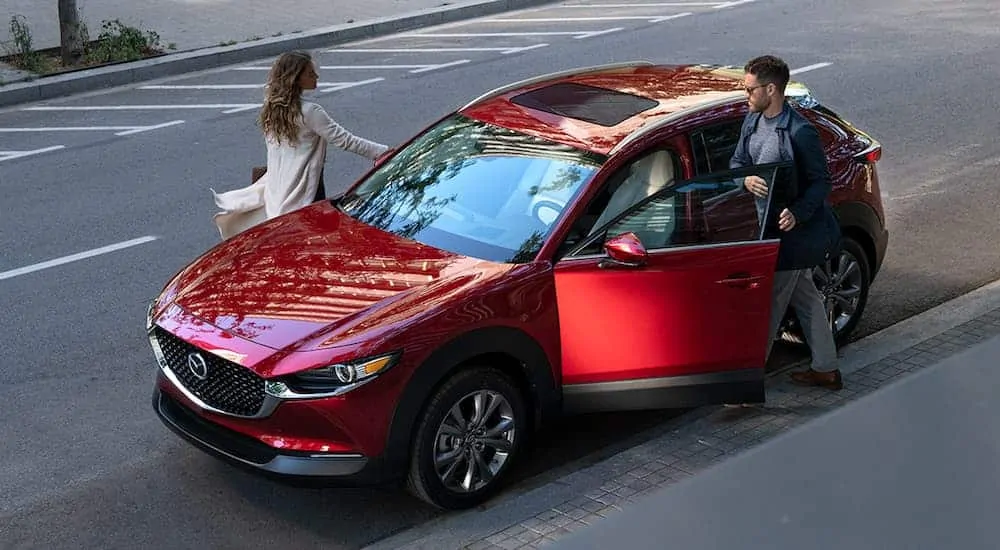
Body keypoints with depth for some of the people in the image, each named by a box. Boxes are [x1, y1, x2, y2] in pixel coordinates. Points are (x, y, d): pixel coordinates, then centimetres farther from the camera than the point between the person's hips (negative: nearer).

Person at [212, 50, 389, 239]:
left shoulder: (271, 109, 6)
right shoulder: (309, 112, -16)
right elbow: (344, 140, -15)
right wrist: (384, 152, -12)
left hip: (275, 189, 7)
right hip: (303, 193, -7)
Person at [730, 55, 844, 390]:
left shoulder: (800, 132, -22)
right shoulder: (753, 121, 3)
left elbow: (821, 182, -17)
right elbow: (736, 161, 9)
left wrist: (797, 214, -32)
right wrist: (747, 180, -15)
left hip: (794, 229, -9)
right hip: (771, 224, 9)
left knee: (771, 302, -2)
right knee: (804, 296, 18)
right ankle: (826, 370, 30)